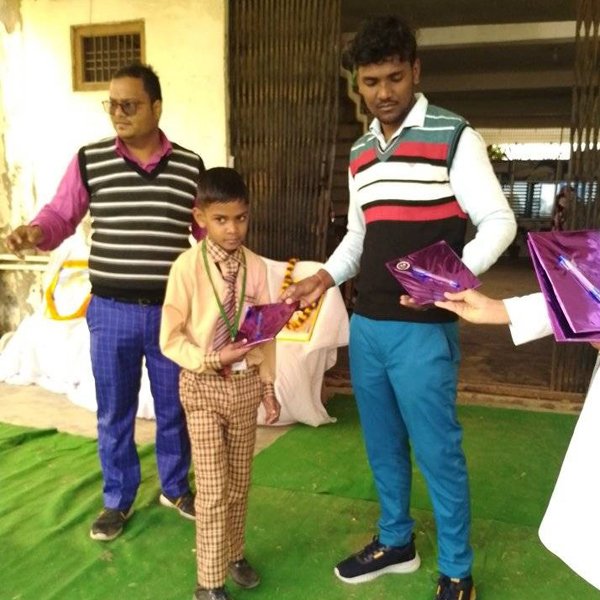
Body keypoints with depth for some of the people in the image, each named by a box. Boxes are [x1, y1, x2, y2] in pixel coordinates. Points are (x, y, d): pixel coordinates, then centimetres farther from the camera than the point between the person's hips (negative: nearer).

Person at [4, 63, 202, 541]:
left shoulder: (190, 166, 0)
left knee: (174, 407, 15)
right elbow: (60, 216, 4)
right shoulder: (89, 160, -2)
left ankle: (175, 487, 37)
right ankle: (118, 500, 33)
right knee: (114, 412, 12)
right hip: (111, 310, 0)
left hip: (172, 309, 1)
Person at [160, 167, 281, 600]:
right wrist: (212, 360, -22)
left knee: (240, 482, 17)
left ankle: (234, 554, 40)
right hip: (203, 385, -3)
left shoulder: (256, 267, -3)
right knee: (213, 489, 3)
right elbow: (170, 338, -10)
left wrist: (268, 385, 5)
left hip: (246, 383, 4)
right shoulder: (187, 267, -13)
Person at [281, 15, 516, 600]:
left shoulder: (453, 137, -6)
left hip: (423, 328, -6)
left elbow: (498, 221, -9)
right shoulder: (360, 153, 13)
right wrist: (324, 277, 4)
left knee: (437, 451, 4)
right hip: (365, 324, 6)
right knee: (382, 444, 17)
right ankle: (395, 542, 37)